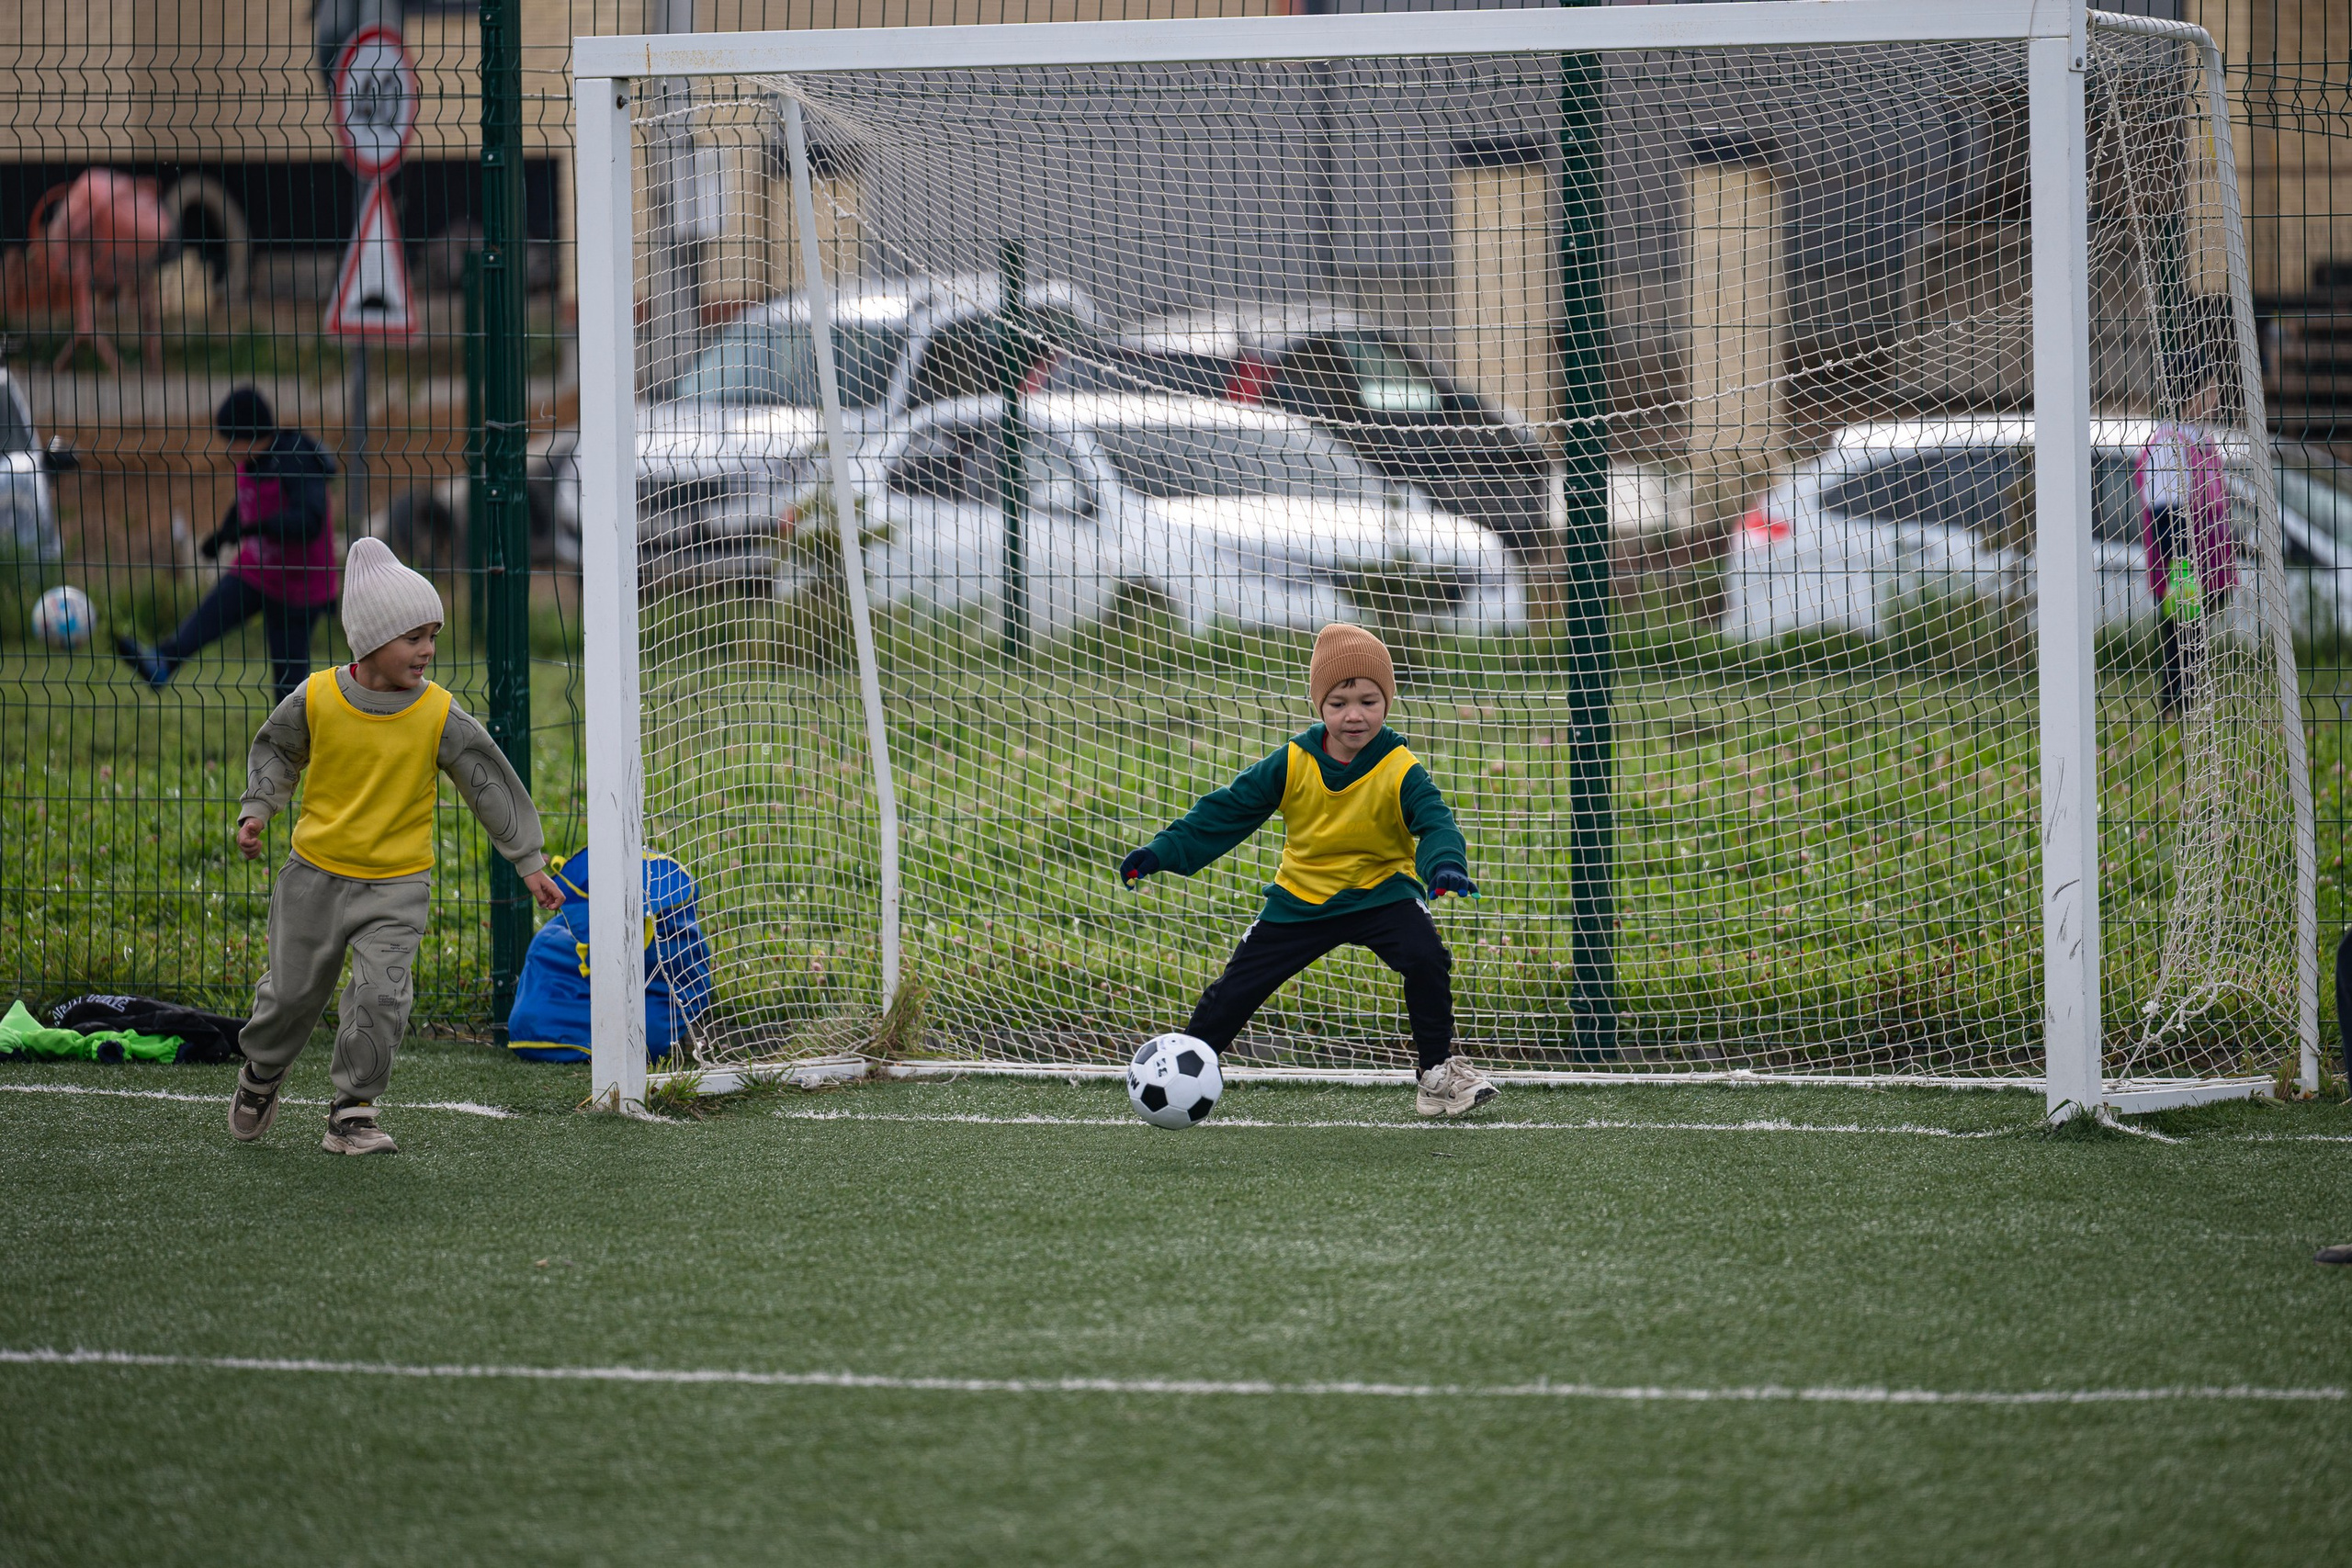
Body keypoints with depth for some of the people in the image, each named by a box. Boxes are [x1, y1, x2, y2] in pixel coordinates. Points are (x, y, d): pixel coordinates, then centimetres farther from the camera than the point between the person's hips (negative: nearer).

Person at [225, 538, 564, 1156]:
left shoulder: (439, 716, -11)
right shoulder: (316, 699, -10)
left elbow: (490, 784, -2)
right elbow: (276, 750, 10)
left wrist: (528, 861, 0)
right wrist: (257, 810, -3)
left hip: (396, 884, -1)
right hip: (316, 873, 1)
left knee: (381, 998, -14)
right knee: (292, 991, 13)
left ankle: (352, 1114, 2)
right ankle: (261, 1073, 43)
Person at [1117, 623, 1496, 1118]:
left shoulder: (1400, 771, -17)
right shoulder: (1293, 763, -12)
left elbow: (1434, 822, -27)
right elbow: (1228, 809, -5)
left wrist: (1445, 864, -51)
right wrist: (1164, 851, -11)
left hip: (1380, 891, -2)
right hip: (1300, 900, 2)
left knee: (1425, 956, -26)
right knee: (1236, 988, 1)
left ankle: (1437, 1072, -10)